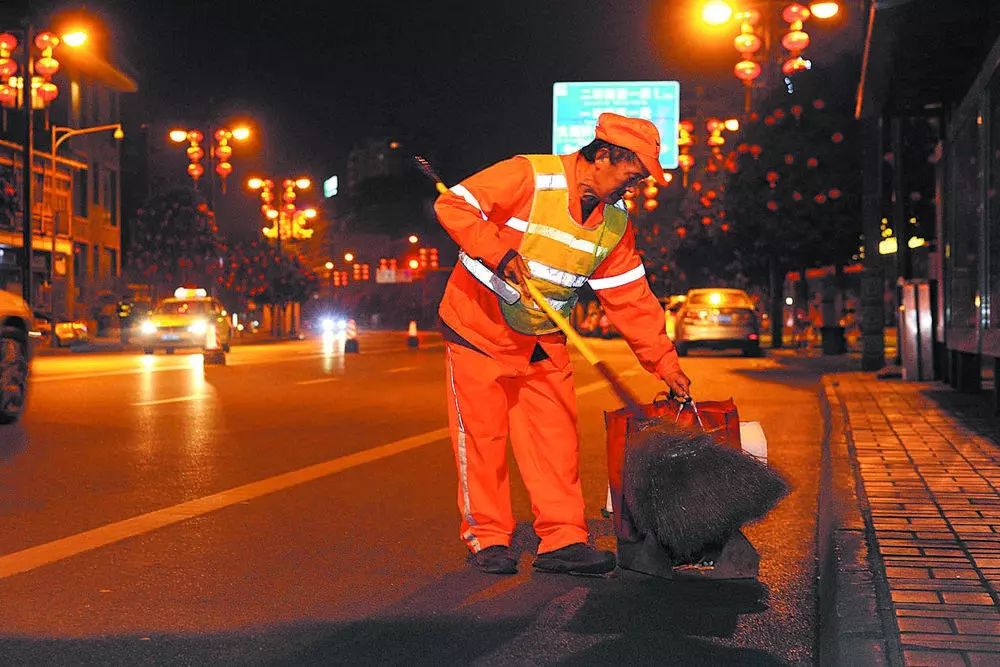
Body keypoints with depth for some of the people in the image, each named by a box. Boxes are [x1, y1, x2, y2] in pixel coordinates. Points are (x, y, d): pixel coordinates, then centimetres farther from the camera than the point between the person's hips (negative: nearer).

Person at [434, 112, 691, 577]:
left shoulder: (615, 220, 1)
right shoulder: (529, 177, -19)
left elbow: (630, 298, 2)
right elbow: (453, 205, -22)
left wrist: (664, 362, -4)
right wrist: (499, 251, -35)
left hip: (543, 342, 6)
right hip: (479, 328, -5)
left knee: (556, 437, 0)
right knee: (482, 433, 0)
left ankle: (562, 539, 5)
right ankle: (486, 538, 11)